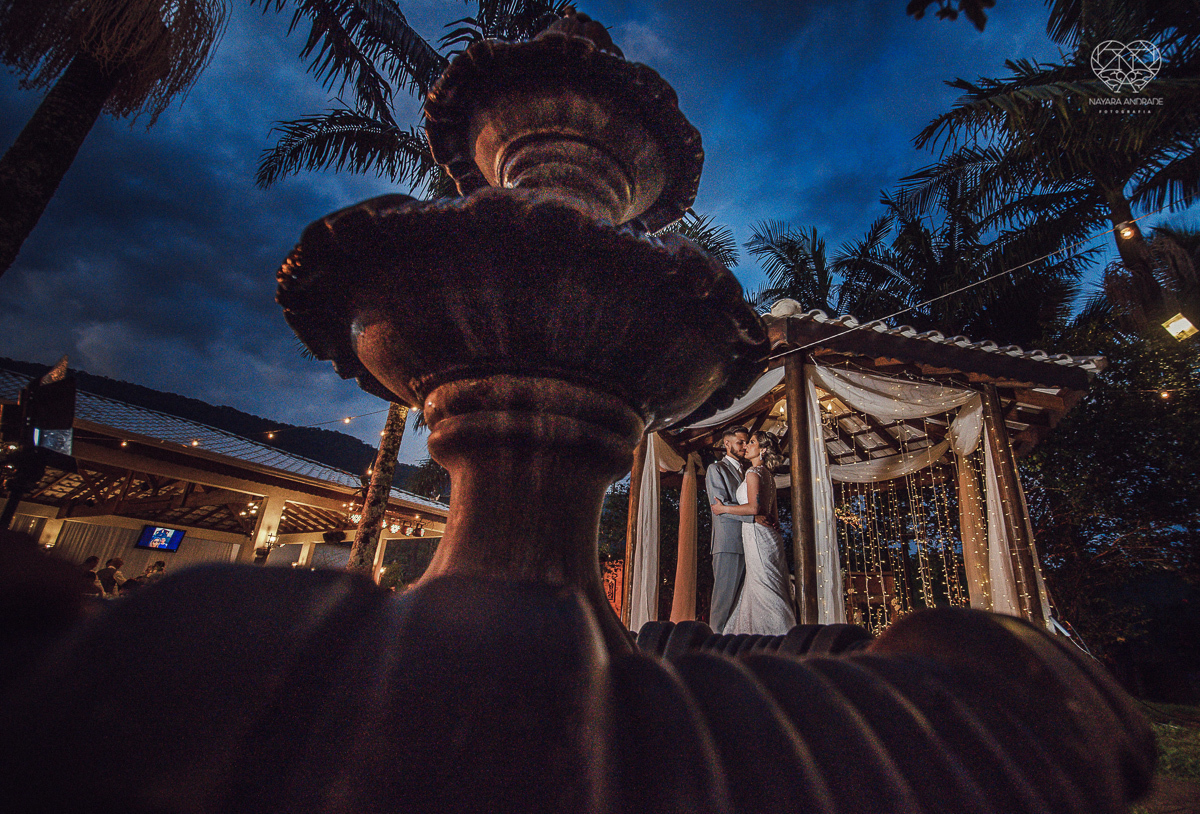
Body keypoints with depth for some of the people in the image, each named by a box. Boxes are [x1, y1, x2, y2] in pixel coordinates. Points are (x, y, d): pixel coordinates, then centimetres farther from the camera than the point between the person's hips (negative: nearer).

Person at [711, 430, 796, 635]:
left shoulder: (754, 473, -10)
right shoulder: (768, 475, 17)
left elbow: (753, 507, -21)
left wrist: (723, 508, -11)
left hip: (757, 535, -9)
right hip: (769, 534, 9)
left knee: (764, 589, -5)